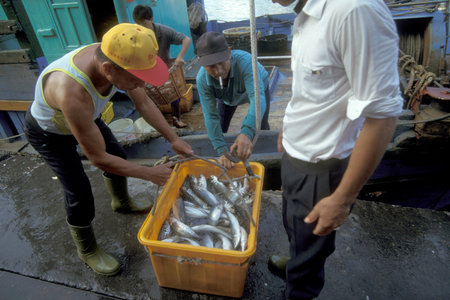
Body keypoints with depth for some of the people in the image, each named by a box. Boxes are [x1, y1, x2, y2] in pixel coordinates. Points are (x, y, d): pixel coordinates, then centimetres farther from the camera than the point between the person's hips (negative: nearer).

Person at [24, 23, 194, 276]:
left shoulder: (115, 59, -28)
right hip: (49, 133, -6)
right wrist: (151, 174, -30)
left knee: (118, 154, 16)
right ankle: (88, 251, 22)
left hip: (85, 117, 7)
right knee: (79, 192, -7)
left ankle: (122, 202, 47)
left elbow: (144, 102, -13)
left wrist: (173, 138, -16)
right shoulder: (72, 92, -47)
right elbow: (99, 159, -37)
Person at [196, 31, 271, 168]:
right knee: (219, 128, 2)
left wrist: (246, 133, -77)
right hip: (228, 97, 2)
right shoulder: (202, 79, -37)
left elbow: (258, 98, -59)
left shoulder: (244, 61, -48)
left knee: (261, 128, -6)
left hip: (256, 88, -2)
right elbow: (211, 116, -34)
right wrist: (222, 151, -44)